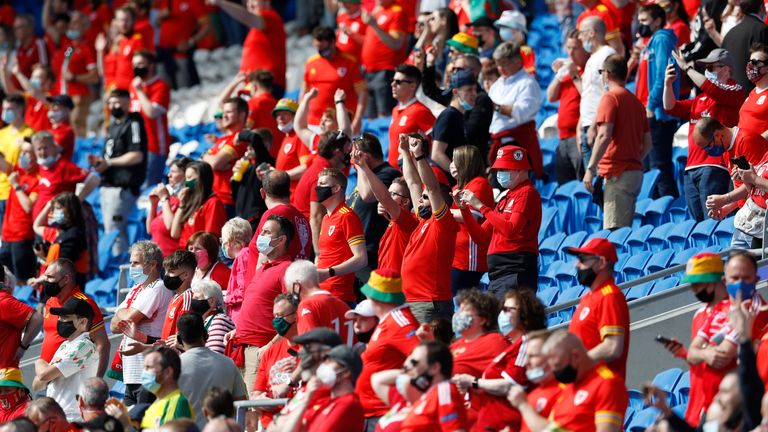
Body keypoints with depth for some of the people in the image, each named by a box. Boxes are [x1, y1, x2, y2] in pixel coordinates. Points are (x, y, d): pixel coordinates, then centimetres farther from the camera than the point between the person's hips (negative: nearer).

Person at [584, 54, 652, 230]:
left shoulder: (610, 97, -6)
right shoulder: (636, 101, 19)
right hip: (636, 172, 9)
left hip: (618, 174, -9)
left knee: (614, 230, -14)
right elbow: (648, 143, 20)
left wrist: (590, 168, -16)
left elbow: (604, 135, -16)